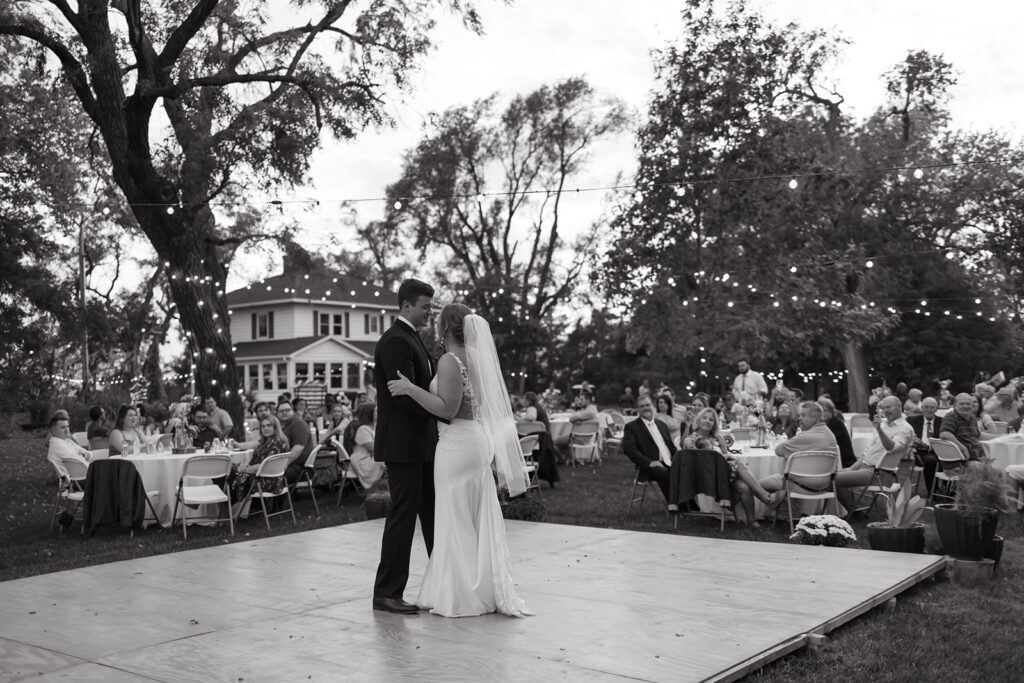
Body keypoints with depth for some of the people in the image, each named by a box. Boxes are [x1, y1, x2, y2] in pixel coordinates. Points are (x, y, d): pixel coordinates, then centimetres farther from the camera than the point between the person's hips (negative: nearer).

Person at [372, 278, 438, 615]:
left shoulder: (412, 339, 17)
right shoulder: (396, 341, -15)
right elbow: (407, 396, -23)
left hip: (422, 442, 10)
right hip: (403, 443, -10)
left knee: (433, 513, 15)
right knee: (403, 515, -3)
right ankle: (387, 593, 7)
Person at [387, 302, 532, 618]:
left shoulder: (449, 360, -14)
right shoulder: (475, 358, 12)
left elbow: (448, 408, -21)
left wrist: (410, 388, -20)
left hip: (458, 443, -9)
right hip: (479, 441, 9)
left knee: (457, 520, 1)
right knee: (480, 519, 13)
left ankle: (460, 596, 9)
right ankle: (487, 590, 21)